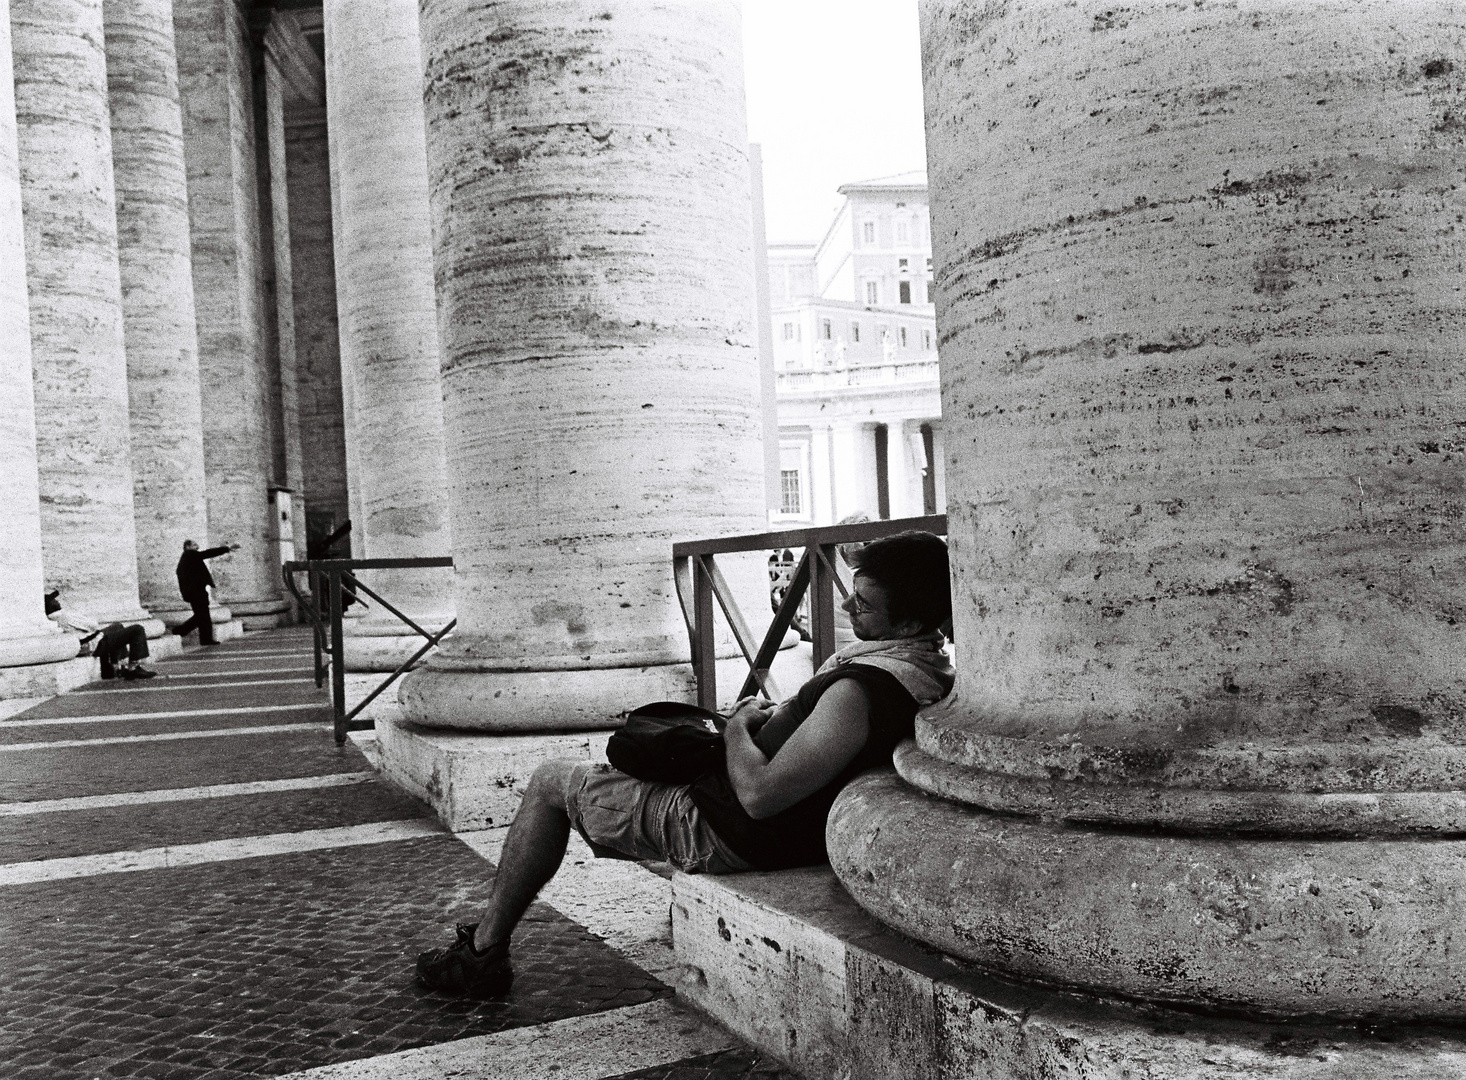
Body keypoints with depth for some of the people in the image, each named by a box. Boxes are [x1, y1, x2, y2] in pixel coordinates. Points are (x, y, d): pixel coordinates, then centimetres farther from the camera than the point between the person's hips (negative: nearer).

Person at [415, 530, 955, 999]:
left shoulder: (860, 690, -34)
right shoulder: (931, 660, -2)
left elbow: (759, 795, -30)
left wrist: (738, 728, -11)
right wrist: (777, 715, 1)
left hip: (739, 836, -10)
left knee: (551, 781, 5)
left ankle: (482, 951, 19)